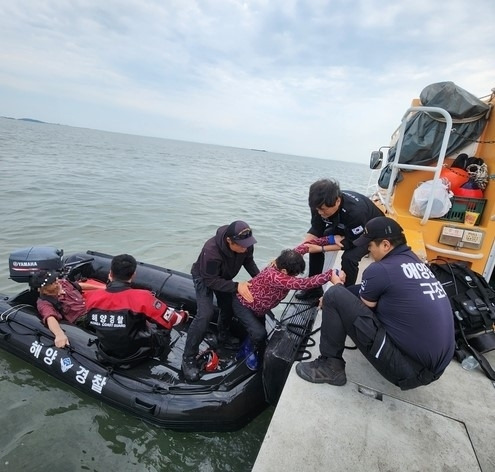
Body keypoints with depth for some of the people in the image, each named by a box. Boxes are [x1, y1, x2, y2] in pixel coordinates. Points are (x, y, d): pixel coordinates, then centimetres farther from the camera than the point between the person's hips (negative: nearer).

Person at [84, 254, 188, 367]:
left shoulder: (92, 297, -17)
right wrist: (183, 315, 5)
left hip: (106, 355, 5)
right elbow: (172, 319, -18)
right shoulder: (141, 298, -30)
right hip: (135, 356, -4)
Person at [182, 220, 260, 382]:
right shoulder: (211, 250, -45)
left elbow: (248, 260, -7)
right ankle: (188, 358, -5)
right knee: (205, 314, -19)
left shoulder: (245, 243, -28)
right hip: (204, 278, -6)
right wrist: (236, 287, -40)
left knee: (228, 307, 10)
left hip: (224, 276, 6)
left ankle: (223, 338, 40)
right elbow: (210, 281, -34)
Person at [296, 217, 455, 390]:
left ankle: (330, 366, 4)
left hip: (407, 367, -8)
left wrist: (338, 285, 18)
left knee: (335, 296, -9)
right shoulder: (416, 262, 5)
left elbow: (361, 307, 1)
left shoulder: (380, 269, -17)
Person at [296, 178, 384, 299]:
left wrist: (320, 248, -34)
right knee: (314, 243, -6)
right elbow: (316, 229, -14)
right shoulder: (321, 204, -26)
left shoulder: (355, 211, -43)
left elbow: (352, 243, -30)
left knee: (349, 257, -30)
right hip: (343, 227, 6)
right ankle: (314, 288, 10)